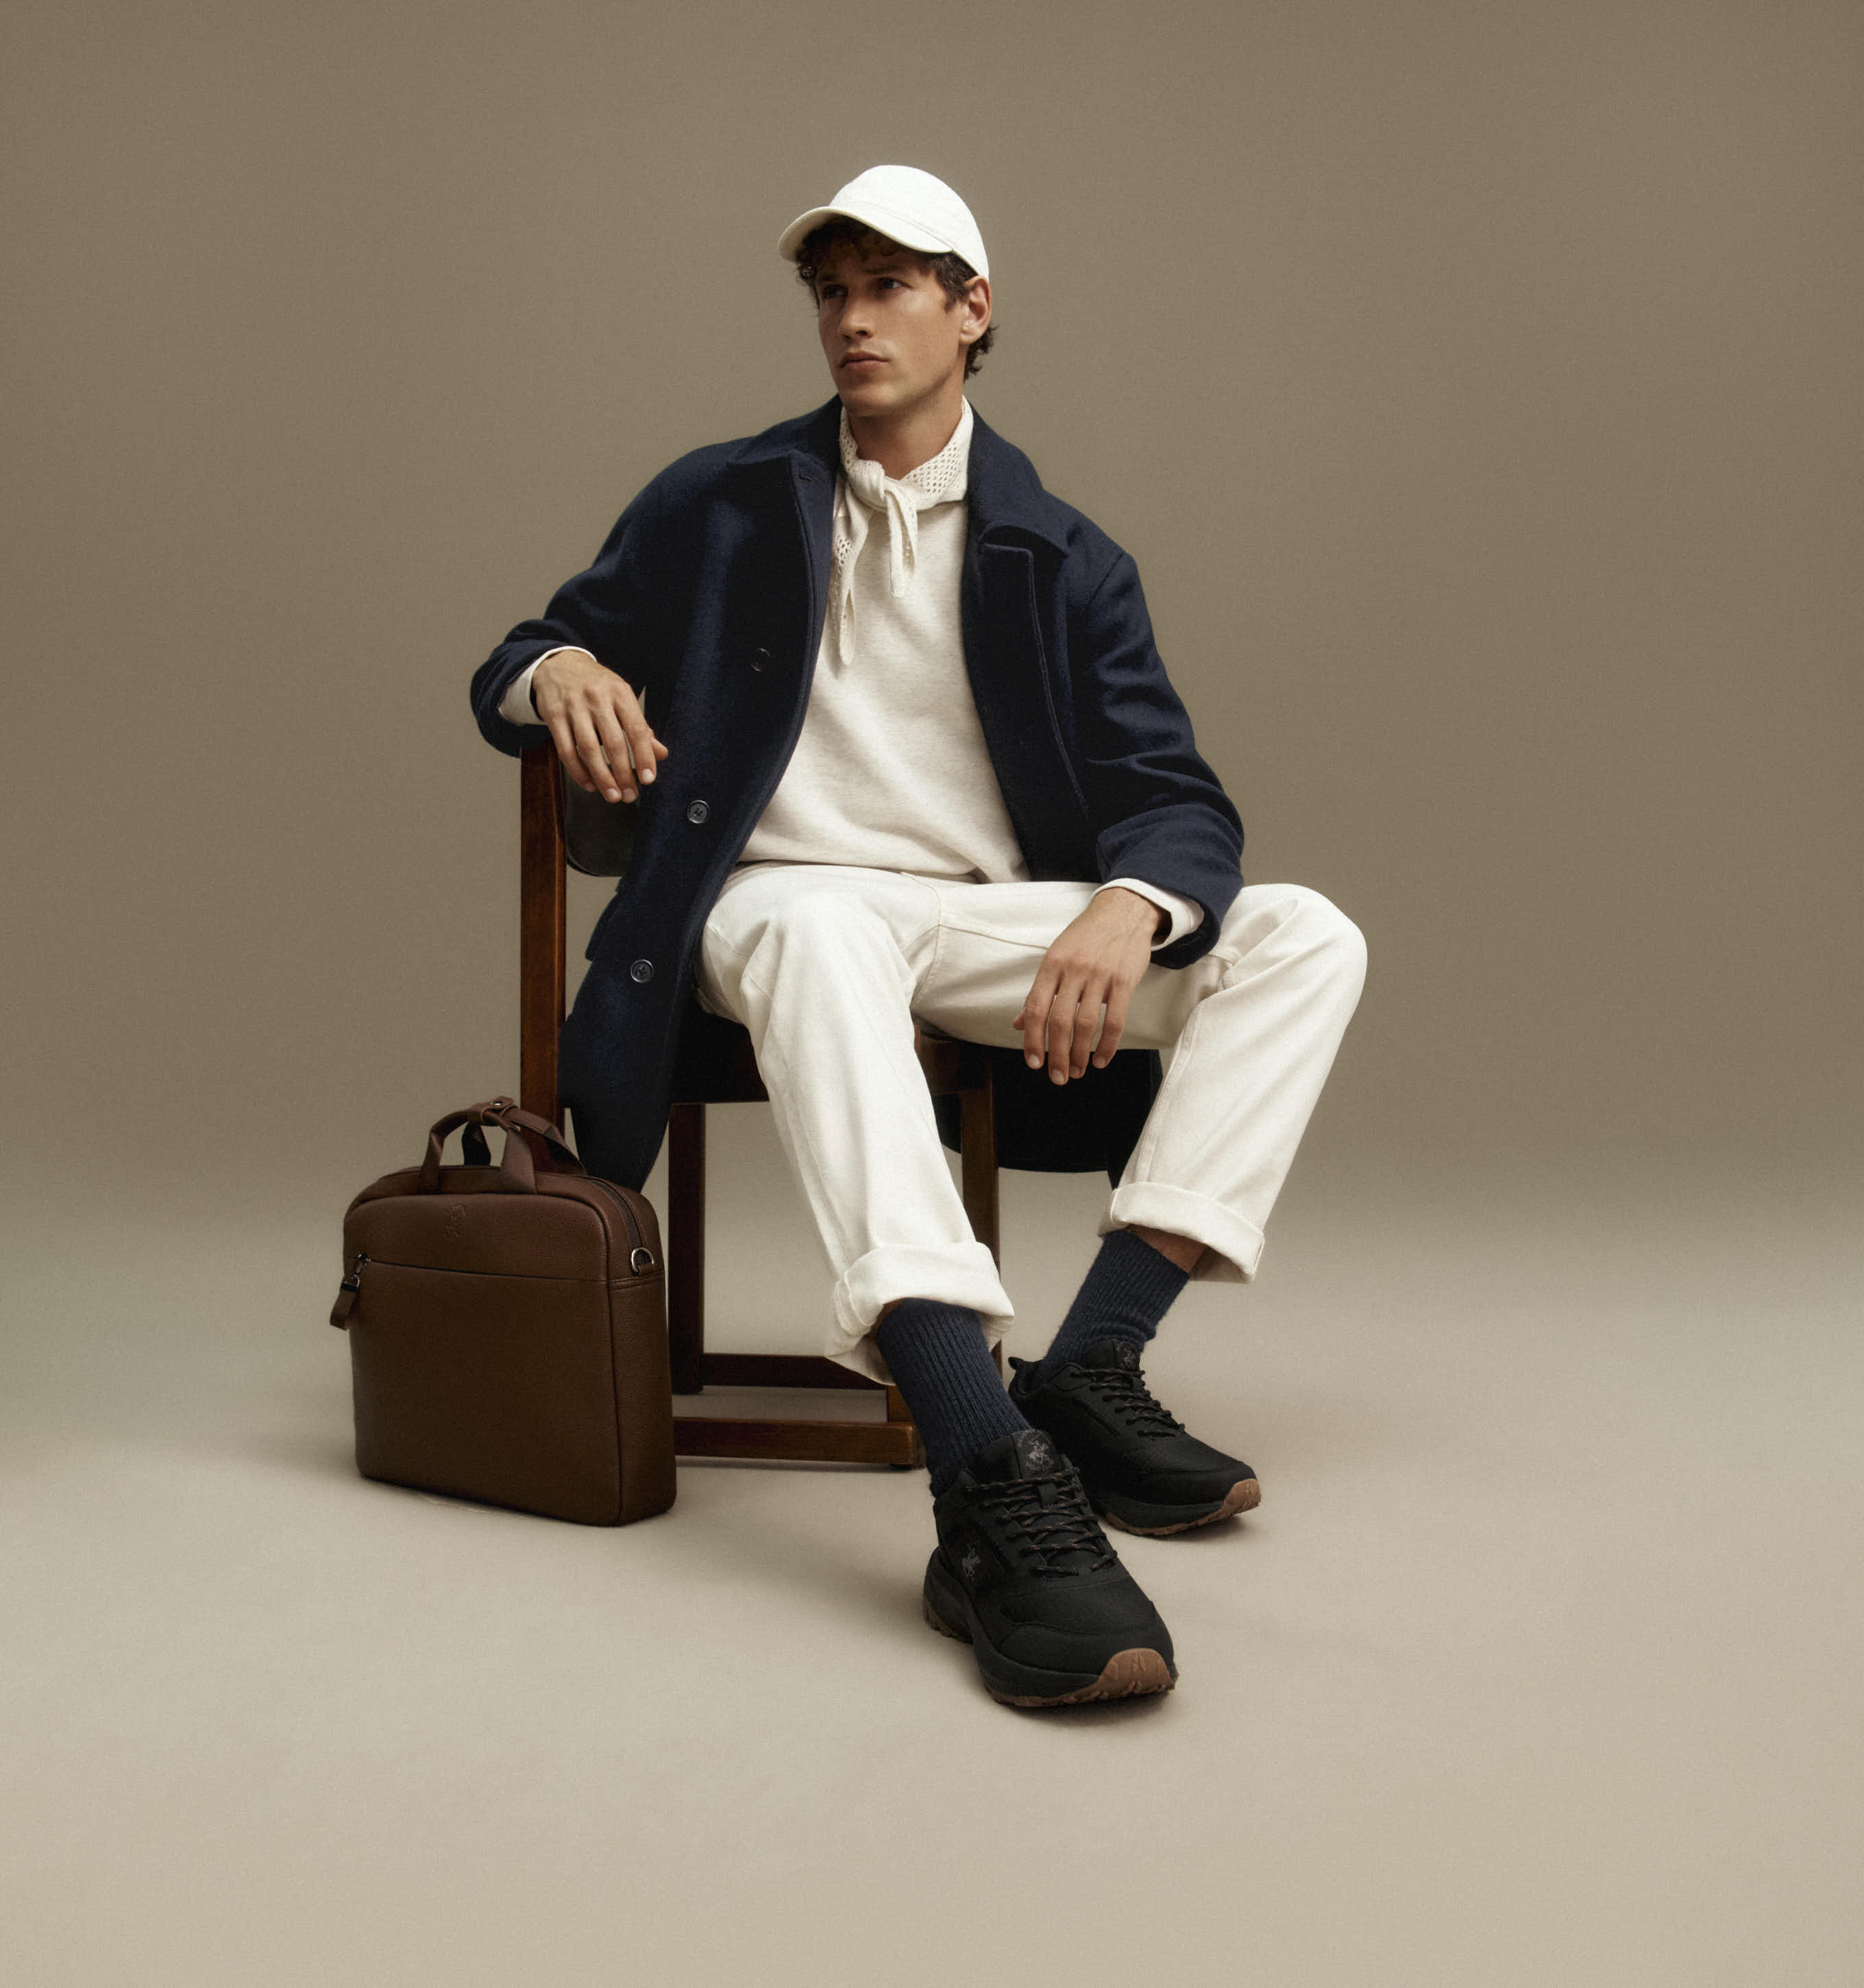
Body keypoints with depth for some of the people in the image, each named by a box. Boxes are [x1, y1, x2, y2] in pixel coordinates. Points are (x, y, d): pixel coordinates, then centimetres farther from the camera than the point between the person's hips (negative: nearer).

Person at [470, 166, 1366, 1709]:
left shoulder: (1065, 562, 10)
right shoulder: (719, 509, 10)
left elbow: (1178, 800, 3)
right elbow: (514, 671, 13)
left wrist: (1131, 902, -23)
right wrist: (555, 672, -15)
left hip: (995, 926, 3)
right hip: (782, 902, -3)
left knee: (1304, 938, -18)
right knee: (821, 930, -41)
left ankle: (1095, 1370, -26)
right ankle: (994, 1484, -55)